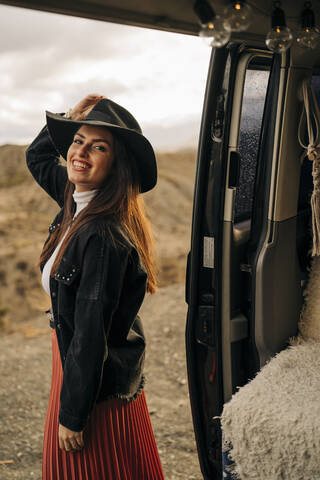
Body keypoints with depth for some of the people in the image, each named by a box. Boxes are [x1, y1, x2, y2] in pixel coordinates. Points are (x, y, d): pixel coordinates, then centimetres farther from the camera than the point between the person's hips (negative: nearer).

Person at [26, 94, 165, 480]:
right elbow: (37, 157, 16)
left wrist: (72, 416, -18)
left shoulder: (104, 237, -30)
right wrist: (73, 117, 0)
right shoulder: (80, 204, -3)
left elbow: (91, 335, -26)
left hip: (98, 386, -9)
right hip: (75, 364, 9)